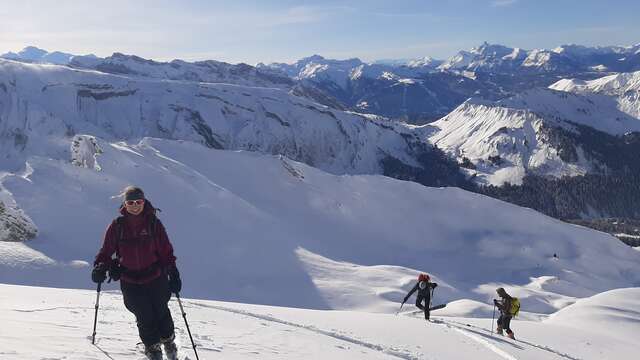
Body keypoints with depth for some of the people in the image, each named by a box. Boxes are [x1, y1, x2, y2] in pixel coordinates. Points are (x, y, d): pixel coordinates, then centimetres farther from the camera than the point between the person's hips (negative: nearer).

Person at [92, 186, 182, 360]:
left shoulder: (154, 223, -4)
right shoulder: (117, 225, -3)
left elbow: (166, 251, -1)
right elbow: (107, 250, 2)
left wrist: (173, 273, -5)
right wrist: (100, 267, -16)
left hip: (155, 278, 0)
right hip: (130, 281, 0)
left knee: (161, 312, 9)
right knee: (144, 317, -2)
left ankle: (168, 340, 38)